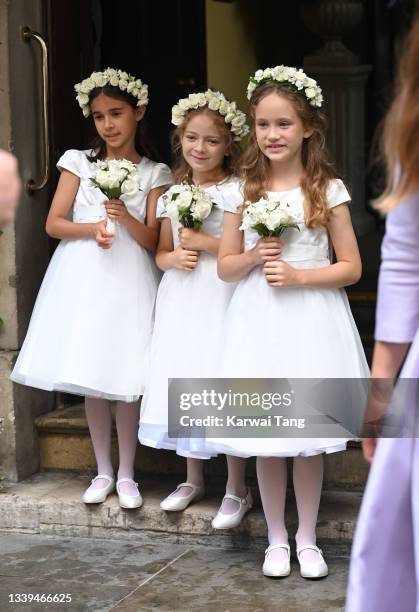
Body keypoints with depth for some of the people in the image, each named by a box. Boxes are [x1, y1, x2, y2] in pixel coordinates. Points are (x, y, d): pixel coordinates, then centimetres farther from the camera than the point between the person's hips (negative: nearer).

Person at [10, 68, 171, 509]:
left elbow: (154, 241, 0)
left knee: (126, 380, -1)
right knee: (89, 378, 5)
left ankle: (126, 474, 12)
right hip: (83, 277, 1)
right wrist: (93, 228, -15)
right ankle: (103, 471, 18)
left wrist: (126, 218, -18)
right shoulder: (79, 162, 5)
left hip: (129, 279, -1)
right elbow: (53, 223, 1)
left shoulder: (154, 173, 4)